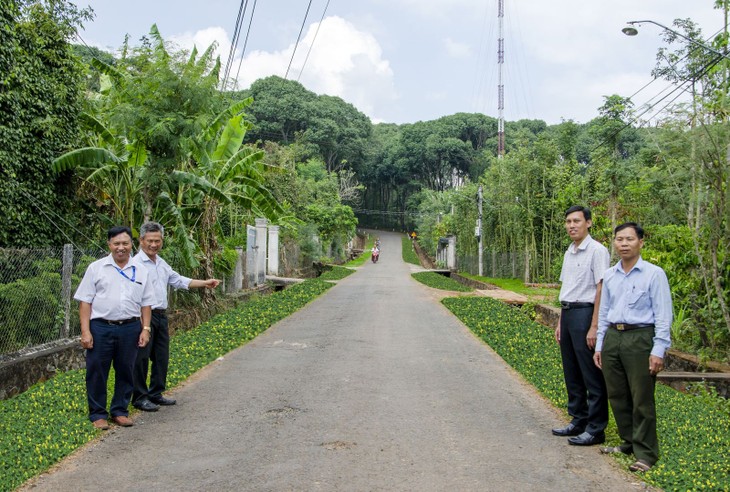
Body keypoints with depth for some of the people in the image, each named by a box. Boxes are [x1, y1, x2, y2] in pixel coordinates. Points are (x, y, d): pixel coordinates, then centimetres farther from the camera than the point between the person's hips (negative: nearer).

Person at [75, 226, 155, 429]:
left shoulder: (140, 271, 9)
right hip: (100, 328, -2)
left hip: (130, 328, 2)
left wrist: (145, 329, 3)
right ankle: (98, 413, 17)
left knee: (125, 371, 10)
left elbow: (146, 303, 12)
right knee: (97, 372, 3)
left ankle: (120, 411, 24)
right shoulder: (96, 268, 2)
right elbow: (85, 301, 0)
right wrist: (85, 331, -7)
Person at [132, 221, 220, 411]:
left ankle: (155, 394, 25)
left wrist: (205, 283, 20)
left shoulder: (162, 264, 15)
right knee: (141, 358, -1)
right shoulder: (136, 264, -12)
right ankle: (140, 397, 8)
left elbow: (179, 280, 24)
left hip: (161, 316, 8)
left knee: (161, 357, 13)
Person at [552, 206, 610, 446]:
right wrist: (560, 321, 18)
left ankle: (596, 429, 6)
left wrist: (594, 326, -19)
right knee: (572, 373, 14)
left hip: (585, 313, -9)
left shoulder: (596, 250, -10)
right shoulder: (569, 252, 15)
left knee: (591, 376, -2)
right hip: (567, 313, 9)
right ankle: (578, 421, 26)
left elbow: (601, 289, -15)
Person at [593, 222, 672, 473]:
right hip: (612, 338, 6)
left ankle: (645, 452, 11)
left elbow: (663, 316, -7)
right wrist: (599, 346, 15)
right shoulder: (610, 275, 11)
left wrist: (658, 351, -12)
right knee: (617, 396, 12)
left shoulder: (654, 274, -6)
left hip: (639, 339, -6)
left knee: (642, 400, 0)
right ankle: (629, 442, 28)